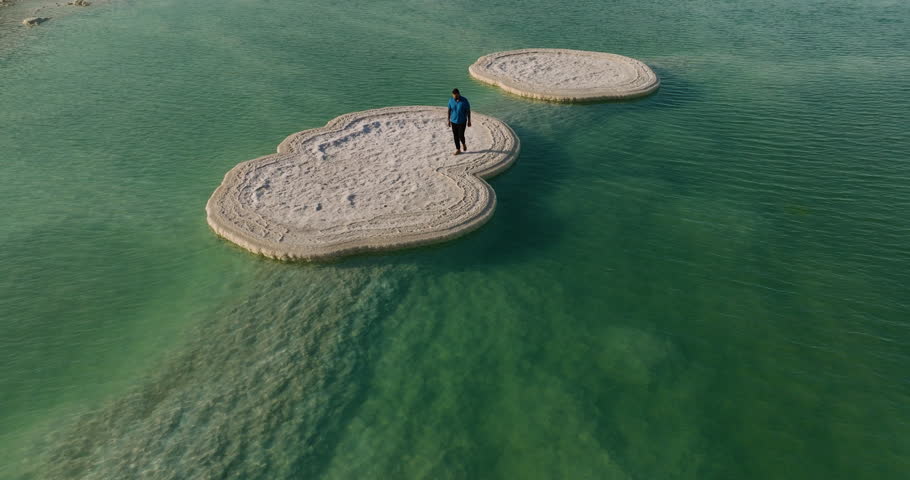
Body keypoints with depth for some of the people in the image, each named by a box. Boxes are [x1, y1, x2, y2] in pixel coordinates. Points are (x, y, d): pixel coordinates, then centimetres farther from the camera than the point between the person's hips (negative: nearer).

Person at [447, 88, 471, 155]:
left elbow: (468, 111, -6)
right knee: (455, 136, 7)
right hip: (453, 121, 3)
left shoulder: (464, 101, -15)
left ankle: (463, 144, 30)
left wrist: (469, 121, -4)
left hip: (462, 121, -3)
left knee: (461, 136, -3)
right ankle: (458, 149, 21)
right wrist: (449, 120, 7)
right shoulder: (451, 100, -5)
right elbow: (449, 110, 5)